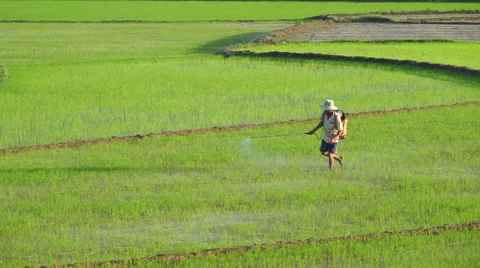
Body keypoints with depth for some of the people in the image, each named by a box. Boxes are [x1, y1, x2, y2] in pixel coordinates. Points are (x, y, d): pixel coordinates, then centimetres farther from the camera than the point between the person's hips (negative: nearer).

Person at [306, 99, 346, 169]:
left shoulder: (336, 117, -29)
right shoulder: (324, 113, -13)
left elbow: (340, 131, -22)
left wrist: (333, 139, -35)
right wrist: (313, 130, 5)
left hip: (333, 139, -7)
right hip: (326, 137, 7)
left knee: (330, 154, -7)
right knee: (323, 152, 17)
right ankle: (339, 158, 37)